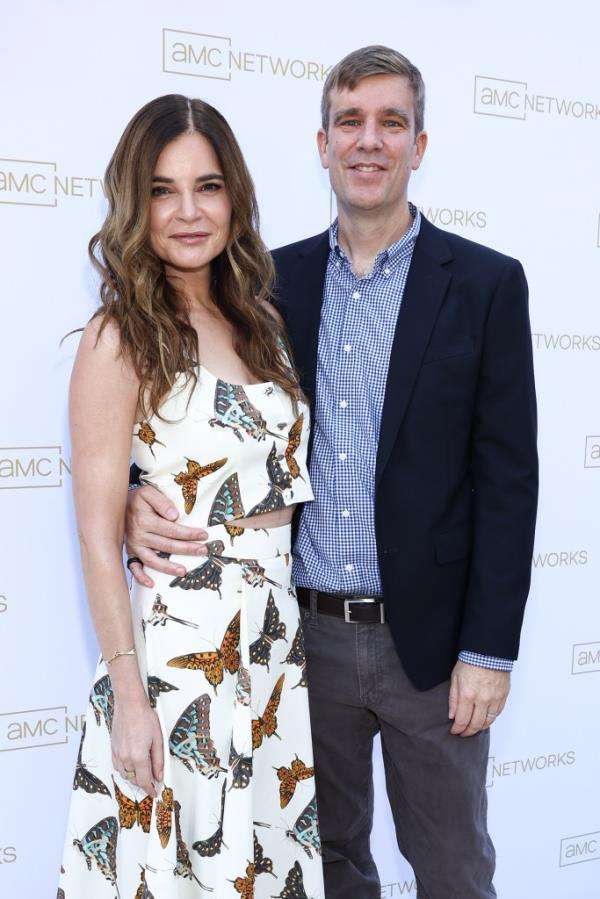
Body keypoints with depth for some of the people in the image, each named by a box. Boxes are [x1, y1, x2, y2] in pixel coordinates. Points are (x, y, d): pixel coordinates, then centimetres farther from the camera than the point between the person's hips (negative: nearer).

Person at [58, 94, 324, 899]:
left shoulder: (254, 323, 7)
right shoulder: (121, 338, -12)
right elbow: (98, 535, -13)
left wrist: (284, 620, 8)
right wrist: (128, 696, -14)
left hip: (275, 636, 6)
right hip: (177, 643, -6)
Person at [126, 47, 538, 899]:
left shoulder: (486, 283, -5)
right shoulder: (276, 279, 3)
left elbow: (507, 477, -6)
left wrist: (489, 649, -9)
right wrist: (143, 491, -16)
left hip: (428, 638, -2)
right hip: (305, 634, 3)